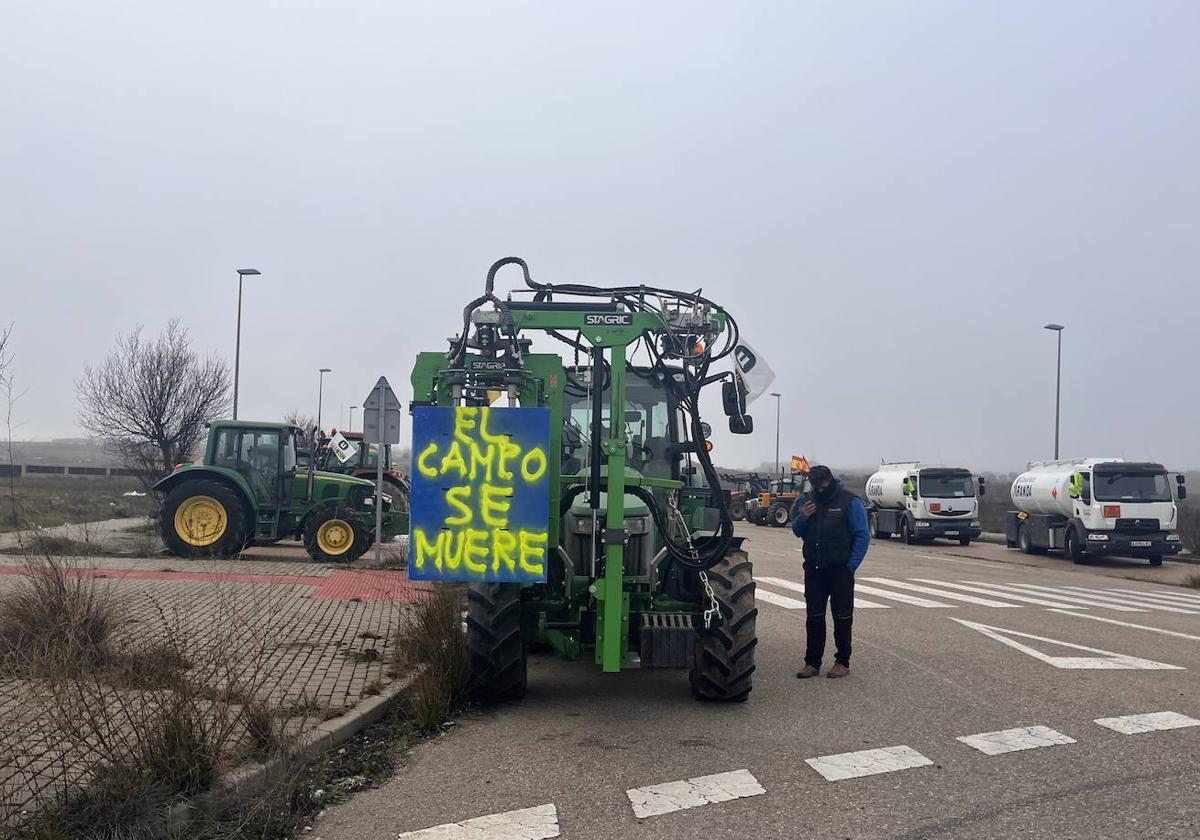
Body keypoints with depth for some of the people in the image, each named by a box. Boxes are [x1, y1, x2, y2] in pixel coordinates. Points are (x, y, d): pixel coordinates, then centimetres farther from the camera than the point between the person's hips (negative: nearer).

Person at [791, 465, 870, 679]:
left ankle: (842, 662, 12)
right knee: (814, 617, 8)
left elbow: (862, 536, -9)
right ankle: (812, 662, 14)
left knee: (842, 617, 4)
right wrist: (802, 518, -8)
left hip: (840, 571, -5)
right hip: (814, 570, 5)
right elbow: (797, 531, 14)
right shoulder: (809, 500, 8)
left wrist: (850, 566, -15)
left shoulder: (850, 502, -8)